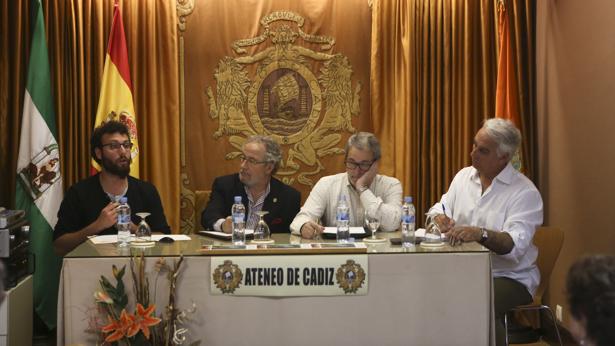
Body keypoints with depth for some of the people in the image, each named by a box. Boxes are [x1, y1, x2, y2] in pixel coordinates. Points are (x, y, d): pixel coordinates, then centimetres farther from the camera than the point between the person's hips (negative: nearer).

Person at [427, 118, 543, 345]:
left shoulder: (525, 192, -8)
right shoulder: (464, 176, 12)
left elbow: (515, 245, -20)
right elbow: (438, 210, 13)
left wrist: (481, 234, -38)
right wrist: (439, 218, -12)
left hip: (509, 276, -5)